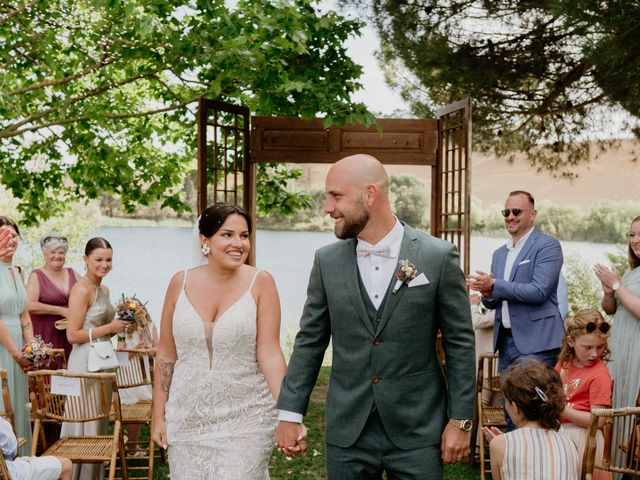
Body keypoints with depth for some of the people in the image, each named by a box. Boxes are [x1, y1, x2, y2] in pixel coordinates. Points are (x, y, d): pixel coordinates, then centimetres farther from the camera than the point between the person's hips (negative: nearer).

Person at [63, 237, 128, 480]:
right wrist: (110, 327, -15)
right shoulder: (81, 289, -14)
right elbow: (73, 335, -18)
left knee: (98, 422, 15)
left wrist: (119, 326, 7)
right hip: (86, 361, -9)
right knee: (85, 424, -1)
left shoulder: (104, 289, 13)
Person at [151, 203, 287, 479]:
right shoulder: (181, 283, 0)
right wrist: (158, 415, 6)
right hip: (187, 419, 3)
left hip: (246, 418, -2)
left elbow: (269, 353, -11)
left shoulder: (260, 283, -7)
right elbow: (166, 354, 6)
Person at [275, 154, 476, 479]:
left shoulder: (438, 257, -7)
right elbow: (309, 341, 6)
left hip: (418, 430, -2)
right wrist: (289, 413, 3)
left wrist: (460, 421, -3)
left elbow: (460, 342, -3)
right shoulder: (327, 261, 1)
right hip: (347, 433, 2)